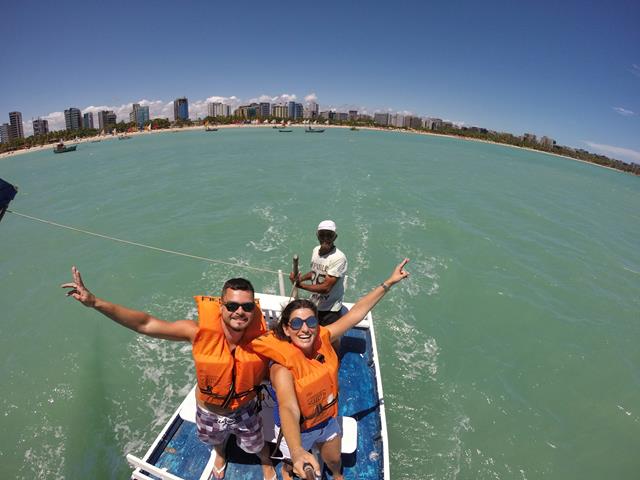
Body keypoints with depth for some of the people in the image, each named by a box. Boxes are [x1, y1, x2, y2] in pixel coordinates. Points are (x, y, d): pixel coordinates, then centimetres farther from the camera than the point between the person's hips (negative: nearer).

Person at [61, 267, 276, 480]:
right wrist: (95, 302, -39)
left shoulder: (260, 335, -33)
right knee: (215, 441, 37)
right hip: (209, 410, 1)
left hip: (246, 410, -1)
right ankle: (220, 456, 76)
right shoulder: (201, 332, -35)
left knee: (256, 446, 29)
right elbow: (146, 324, -33)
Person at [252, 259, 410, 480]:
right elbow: (288, 410, -49)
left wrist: (388, 283, -17)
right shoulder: (282, 366, -36)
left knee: (334, 459, 30)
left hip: (328, 418, 4)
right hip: (297, 429, -4)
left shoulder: (322, 338, -21)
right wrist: (298, 453, -67)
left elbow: (356, 312, -17)